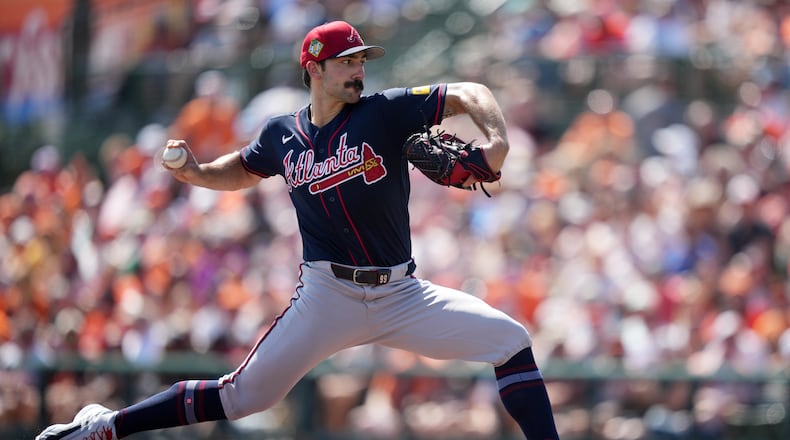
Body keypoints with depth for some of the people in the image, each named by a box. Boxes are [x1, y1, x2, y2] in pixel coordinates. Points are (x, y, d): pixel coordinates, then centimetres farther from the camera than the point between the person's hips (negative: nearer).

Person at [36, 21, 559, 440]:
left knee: (511, 340, -11)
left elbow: (470, 94, -9)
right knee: (243, 395, -4)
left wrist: (496, 139, -28)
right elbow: (242, 170, 23)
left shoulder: (385, 111, -5)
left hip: (400, 293, 1)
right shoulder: (282, 135, 3)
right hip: (328, 294, -1)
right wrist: (196, 172, 3)